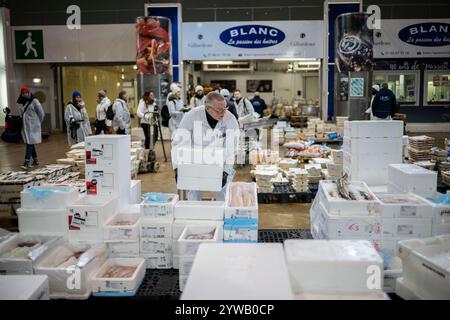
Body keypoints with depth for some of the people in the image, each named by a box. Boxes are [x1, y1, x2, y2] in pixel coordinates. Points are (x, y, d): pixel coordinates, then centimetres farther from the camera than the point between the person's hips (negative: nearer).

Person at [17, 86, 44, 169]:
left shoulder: (34, 101, -7)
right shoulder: (20, 102, 9)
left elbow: (41, 113, -3)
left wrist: (37, 123, 4)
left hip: (32, 126, -6)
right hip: (25, 126, 6)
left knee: (30, 143, -11)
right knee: (30, 143, 11)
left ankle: (27, 162, -14)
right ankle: (35, 160, 21)